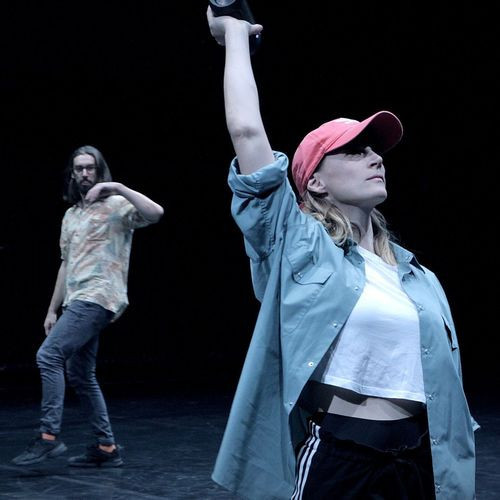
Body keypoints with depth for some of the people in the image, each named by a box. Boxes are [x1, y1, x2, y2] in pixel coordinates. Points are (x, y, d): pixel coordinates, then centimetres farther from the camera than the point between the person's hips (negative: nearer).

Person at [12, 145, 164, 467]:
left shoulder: (117, 206, -4)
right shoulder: (71, 215, 21)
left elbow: (156, 213, -23)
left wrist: (118, 187, -26)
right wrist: (52, 310, 21)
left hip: (97, 298, -9)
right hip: (78, 301, 9)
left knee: (48, 356, -17)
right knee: (80, 376, 9)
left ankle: (49, 437, -13)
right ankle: (106, 448, 14)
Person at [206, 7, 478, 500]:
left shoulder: (417, 276, 13)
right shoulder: (300, 249, -3)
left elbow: (443, 381, 14)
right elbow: (247, 131, -10)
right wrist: (235, 34, 0)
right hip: (336, 460, -5)